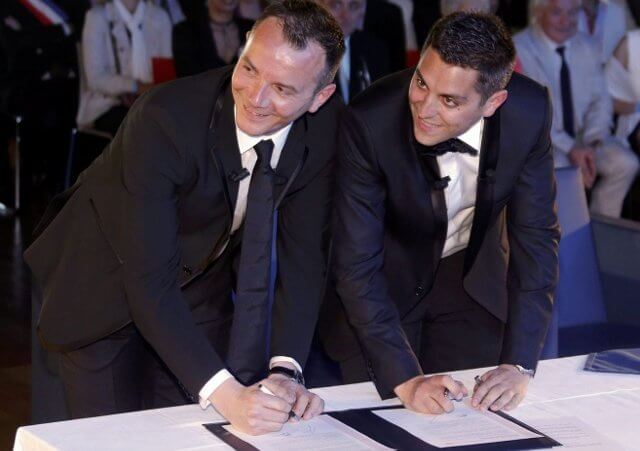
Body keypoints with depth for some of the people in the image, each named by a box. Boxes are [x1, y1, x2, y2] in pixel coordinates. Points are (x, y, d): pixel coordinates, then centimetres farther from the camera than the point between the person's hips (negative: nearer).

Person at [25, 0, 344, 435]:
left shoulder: (326, 124, -20)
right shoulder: (163, 118, -34)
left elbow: (302, 253, -14)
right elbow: (148, 280, -36)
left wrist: (286, 370, -28)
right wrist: (224, 393, -44)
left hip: (204, 283, 4)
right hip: (111, 285, -4)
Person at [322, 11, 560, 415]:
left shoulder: (529, 113, -25)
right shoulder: (369, 121, -33)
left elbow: (536, 237, -17)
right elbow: (356, 265, -29)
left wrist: (519, 365, -24)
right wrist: (404, 378, -36)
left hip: (476, 277, 2)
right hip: (383, 283, -2)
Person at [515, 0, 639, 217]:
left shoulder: (586, 46, 3)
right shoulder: (519, 50, -14)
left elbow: (601, 101, 5)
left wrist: (592, 143, -14)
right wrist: (569, 149, -24)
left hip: (582, 134, 5)